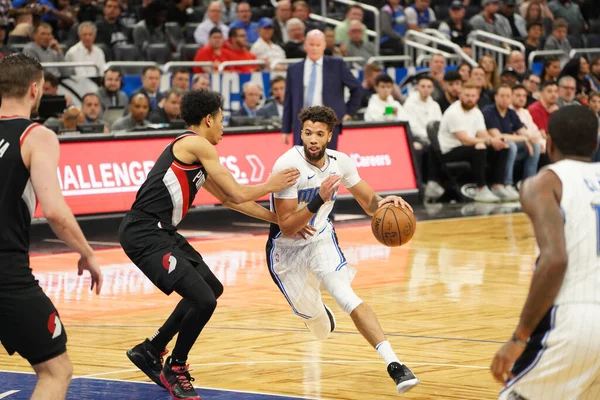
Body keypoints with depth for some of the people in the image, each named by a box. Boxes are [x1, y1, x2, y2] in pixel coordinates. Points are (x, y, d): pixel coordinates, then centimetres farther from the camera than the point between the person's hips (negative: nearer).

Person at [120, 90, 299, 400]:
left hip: (161, 232, 10)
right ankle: (175, 368, 6)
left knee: (212, 290, 21)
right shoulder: (197, 145, -11)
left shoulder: (195, 154, 19)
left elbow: (228, 199, 29)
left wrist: (278, 219, 28)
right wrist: (270, 186, 8)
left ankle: (150, 351, 30)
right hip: (144, 234, -10)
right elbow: (237, 195, -11)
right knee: (203, 300, -16)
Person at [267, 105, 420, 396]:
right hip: (287, 249, -2)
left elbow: (369, 202, 1)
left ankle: (394, 364, -31)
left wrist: (383, 203, -23)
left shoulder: (339, 162, -12)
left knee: (347, 296, -21)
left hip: (321, 238, 2)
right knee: (313, 314, 7)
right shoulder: (288, 166, -26)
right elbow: (287, 228, -27)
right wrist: (319, 200, -40)